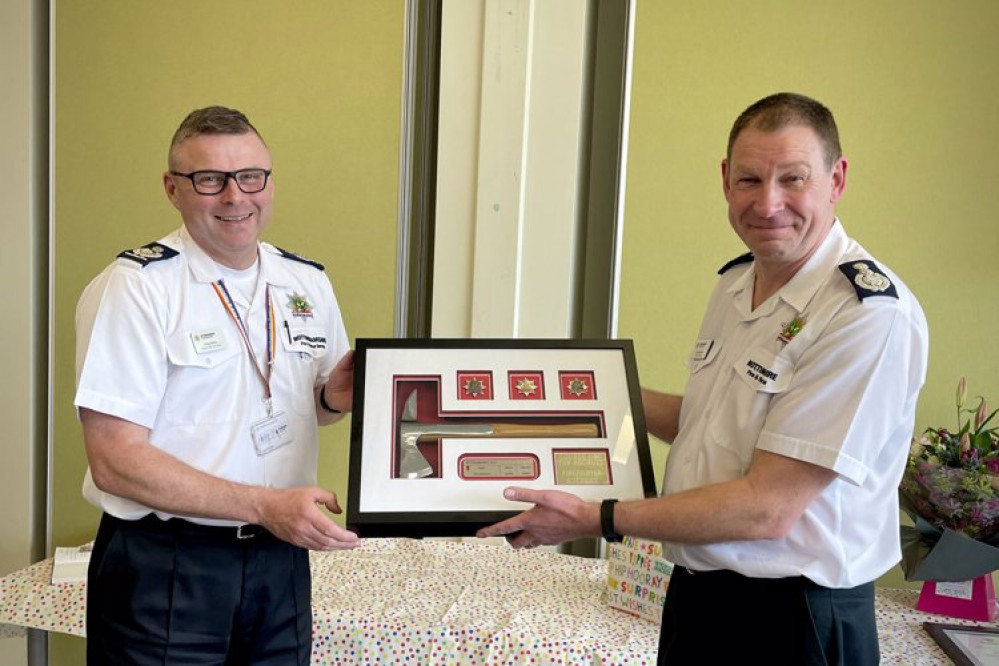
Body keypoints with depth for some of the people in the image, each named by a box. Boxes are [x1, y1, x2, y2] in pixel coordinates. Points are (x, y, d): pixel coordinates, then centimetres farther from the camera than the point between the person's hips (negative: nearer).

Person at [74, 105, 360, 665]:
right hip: (165, 571, -5)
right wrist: (265, 505, -23)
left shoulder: (308, 283, 5)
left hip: (281, 558, 6)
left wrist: (335, 398, -4)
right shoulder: (136, 287, -13)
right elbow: (115, 462, -18)